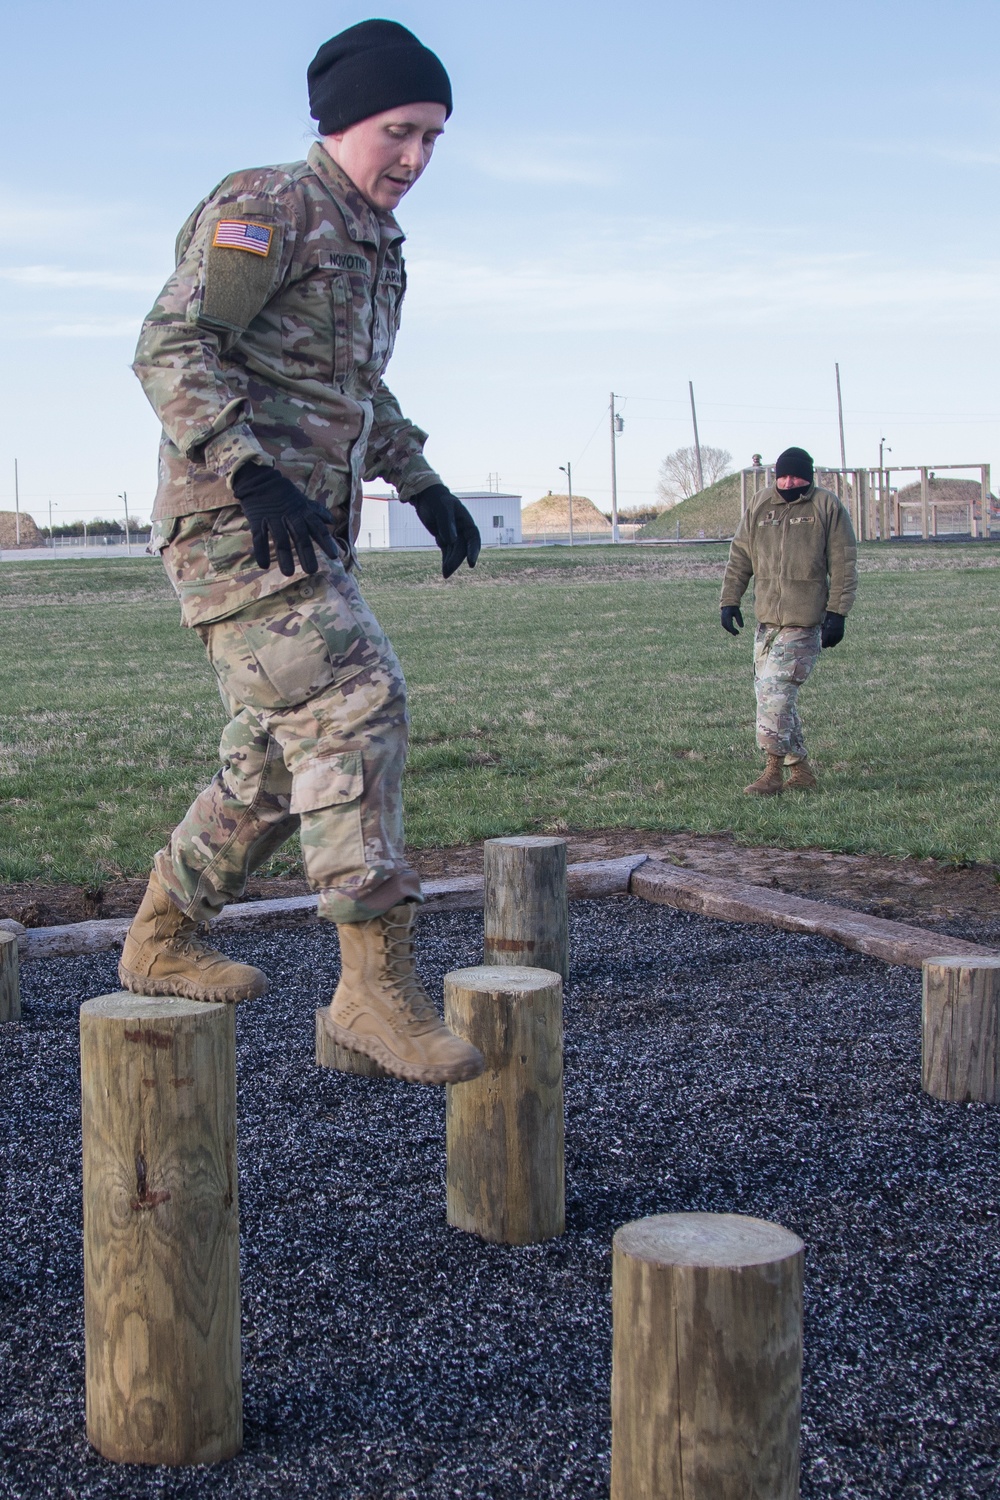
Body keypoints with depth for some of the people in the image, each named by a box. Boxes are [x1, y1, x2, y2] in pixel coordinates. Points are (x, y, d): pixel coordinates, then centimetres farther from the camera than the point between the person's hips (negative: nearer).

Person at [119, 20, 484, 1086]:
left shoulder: (374, 246, 21)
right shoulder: (265, 210, -7)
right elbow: (170, 347, -17)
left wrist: (422, 484, 25)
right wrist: (254, 473, -29)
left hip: (307, 536, 10)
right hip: (233, 521, -10)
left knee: (278, 763, 12)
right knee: (355, 708, -21)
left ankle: (160, 943, 27)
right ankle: (378, 982, -21)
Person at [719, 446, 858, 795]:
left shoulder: (827, 506, -1)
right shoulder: (760, 505, 10)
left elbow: (844, 565, -2)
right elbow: (739, 557, 15)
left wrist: (836, 613, -9)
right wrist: (730, 601, 7)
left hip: (804, 622, -5)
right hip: (767, 619, 5)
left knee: (775, 691, -13)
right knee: (769, 692, 6)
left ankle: (774, 771, -5)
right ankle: (800, 770, 16)